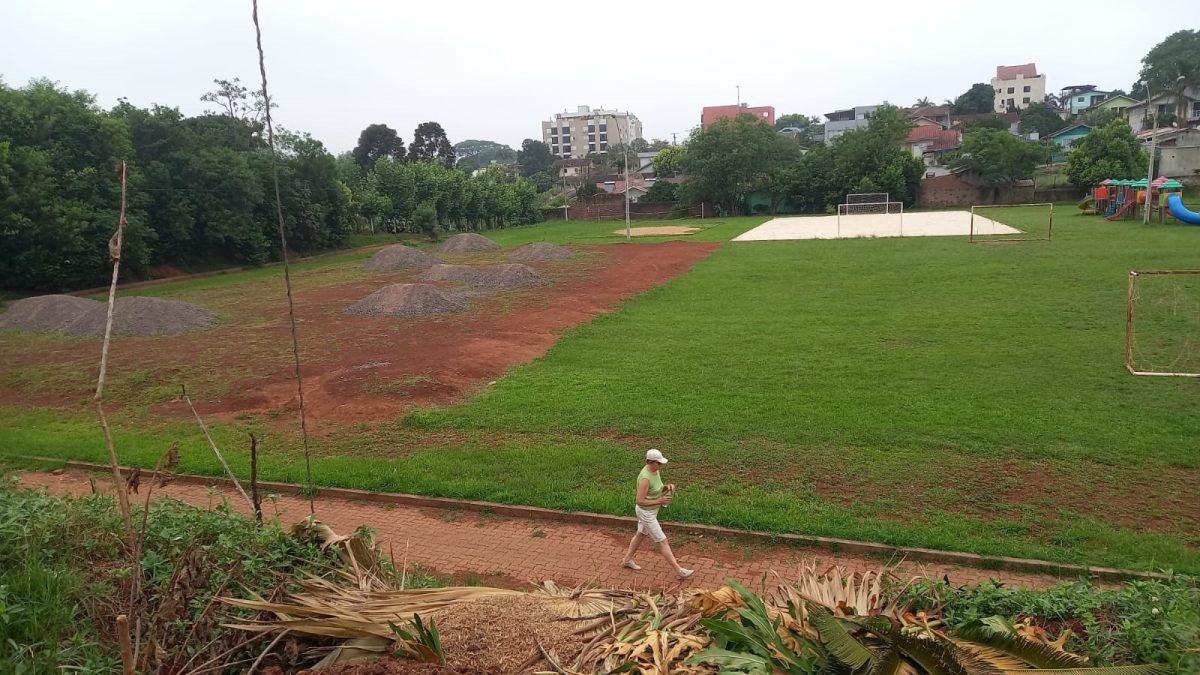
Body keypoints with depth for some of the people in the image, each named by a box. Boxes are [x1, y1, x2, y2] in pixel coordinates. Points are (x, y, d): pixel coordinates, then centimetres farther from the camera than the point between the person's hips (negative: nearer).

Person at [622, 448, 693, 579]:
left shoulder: (656, 471, -5)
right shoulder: (645, 478, -35)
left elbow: (657, 489, 8)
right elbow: (640, 501, -31)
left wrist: (667, 487, -13)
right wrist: (659, 501, -28)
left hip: (651, 510, 10)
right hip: (646, 513, -9)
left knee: (640, 535, 28)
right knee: (663, 541, 1)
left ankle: (627, 559, 48)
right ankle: (679, 571, 12)